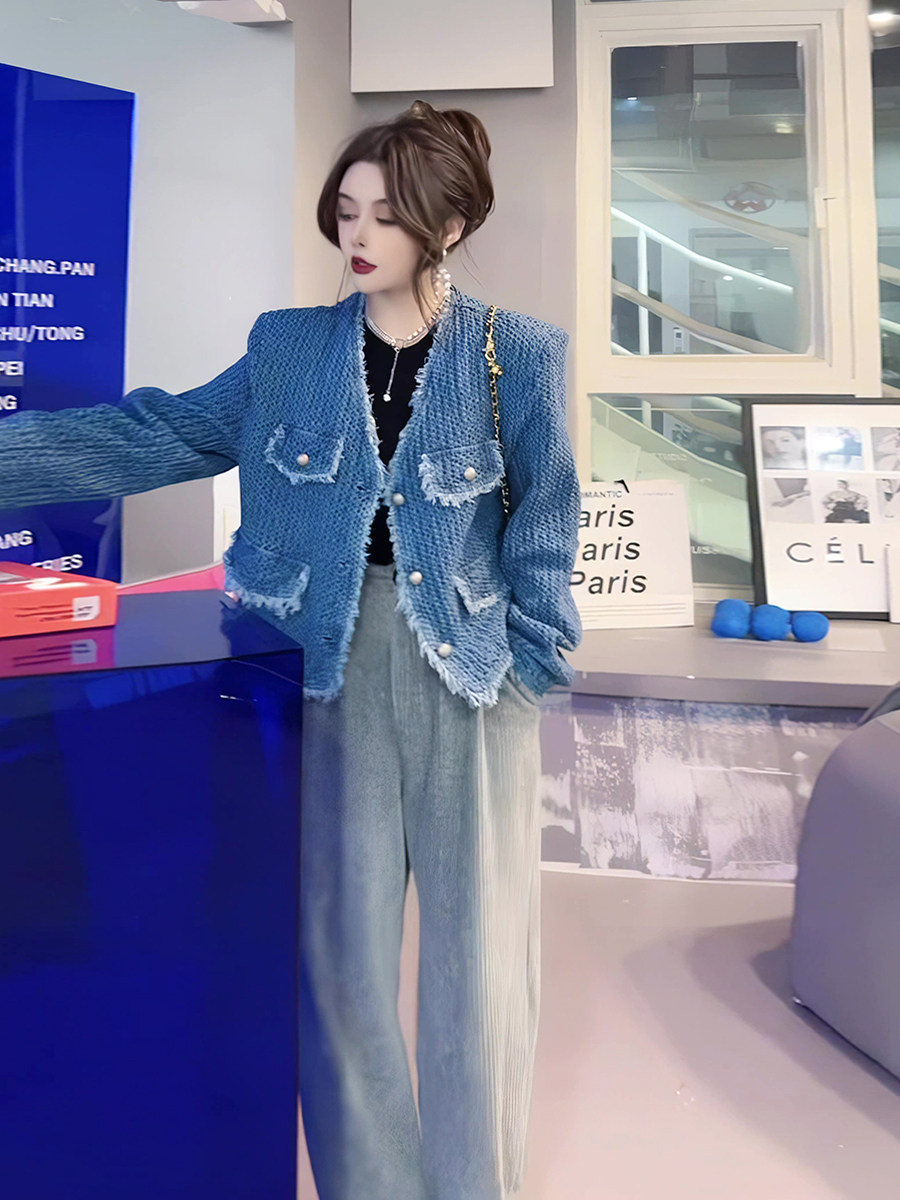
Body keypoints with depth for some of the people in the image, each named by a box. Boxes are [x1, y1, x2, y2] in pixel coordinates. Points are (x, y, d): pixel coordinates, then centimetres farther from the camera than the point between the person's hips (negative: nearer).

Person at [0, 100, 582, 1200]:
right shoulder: (291, 347, 5)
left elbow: (544, 525, 0)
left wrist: (529, 666, -6)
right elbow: (150, 436, 2)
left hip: (471, 670, -1)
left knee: (477, 943, 8)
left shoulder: (519, 353, -1)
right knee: (341, 941, 8)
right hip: (338, 665, 2)